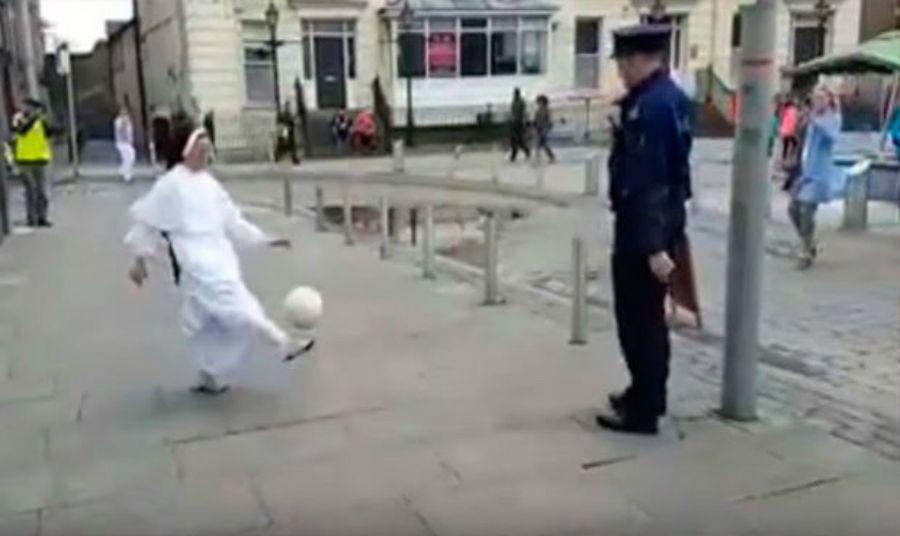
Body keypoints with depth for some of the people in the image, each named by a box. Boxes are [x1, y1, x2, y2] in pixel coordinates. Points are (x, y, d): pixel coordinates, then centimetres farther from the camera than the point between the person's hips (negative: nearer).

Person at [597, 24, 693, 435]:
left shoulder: (650, 105, -22)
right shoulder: (669, 96, 10)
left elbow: (650, 180, -26)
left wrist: (654, 245, -27)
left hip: (645, 227, -10)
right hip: (658, 222, 10)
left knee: (639, 320, 1)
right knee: (647, 316, 20)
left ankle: (644, 411, 12)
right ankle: (647, 395, 35)